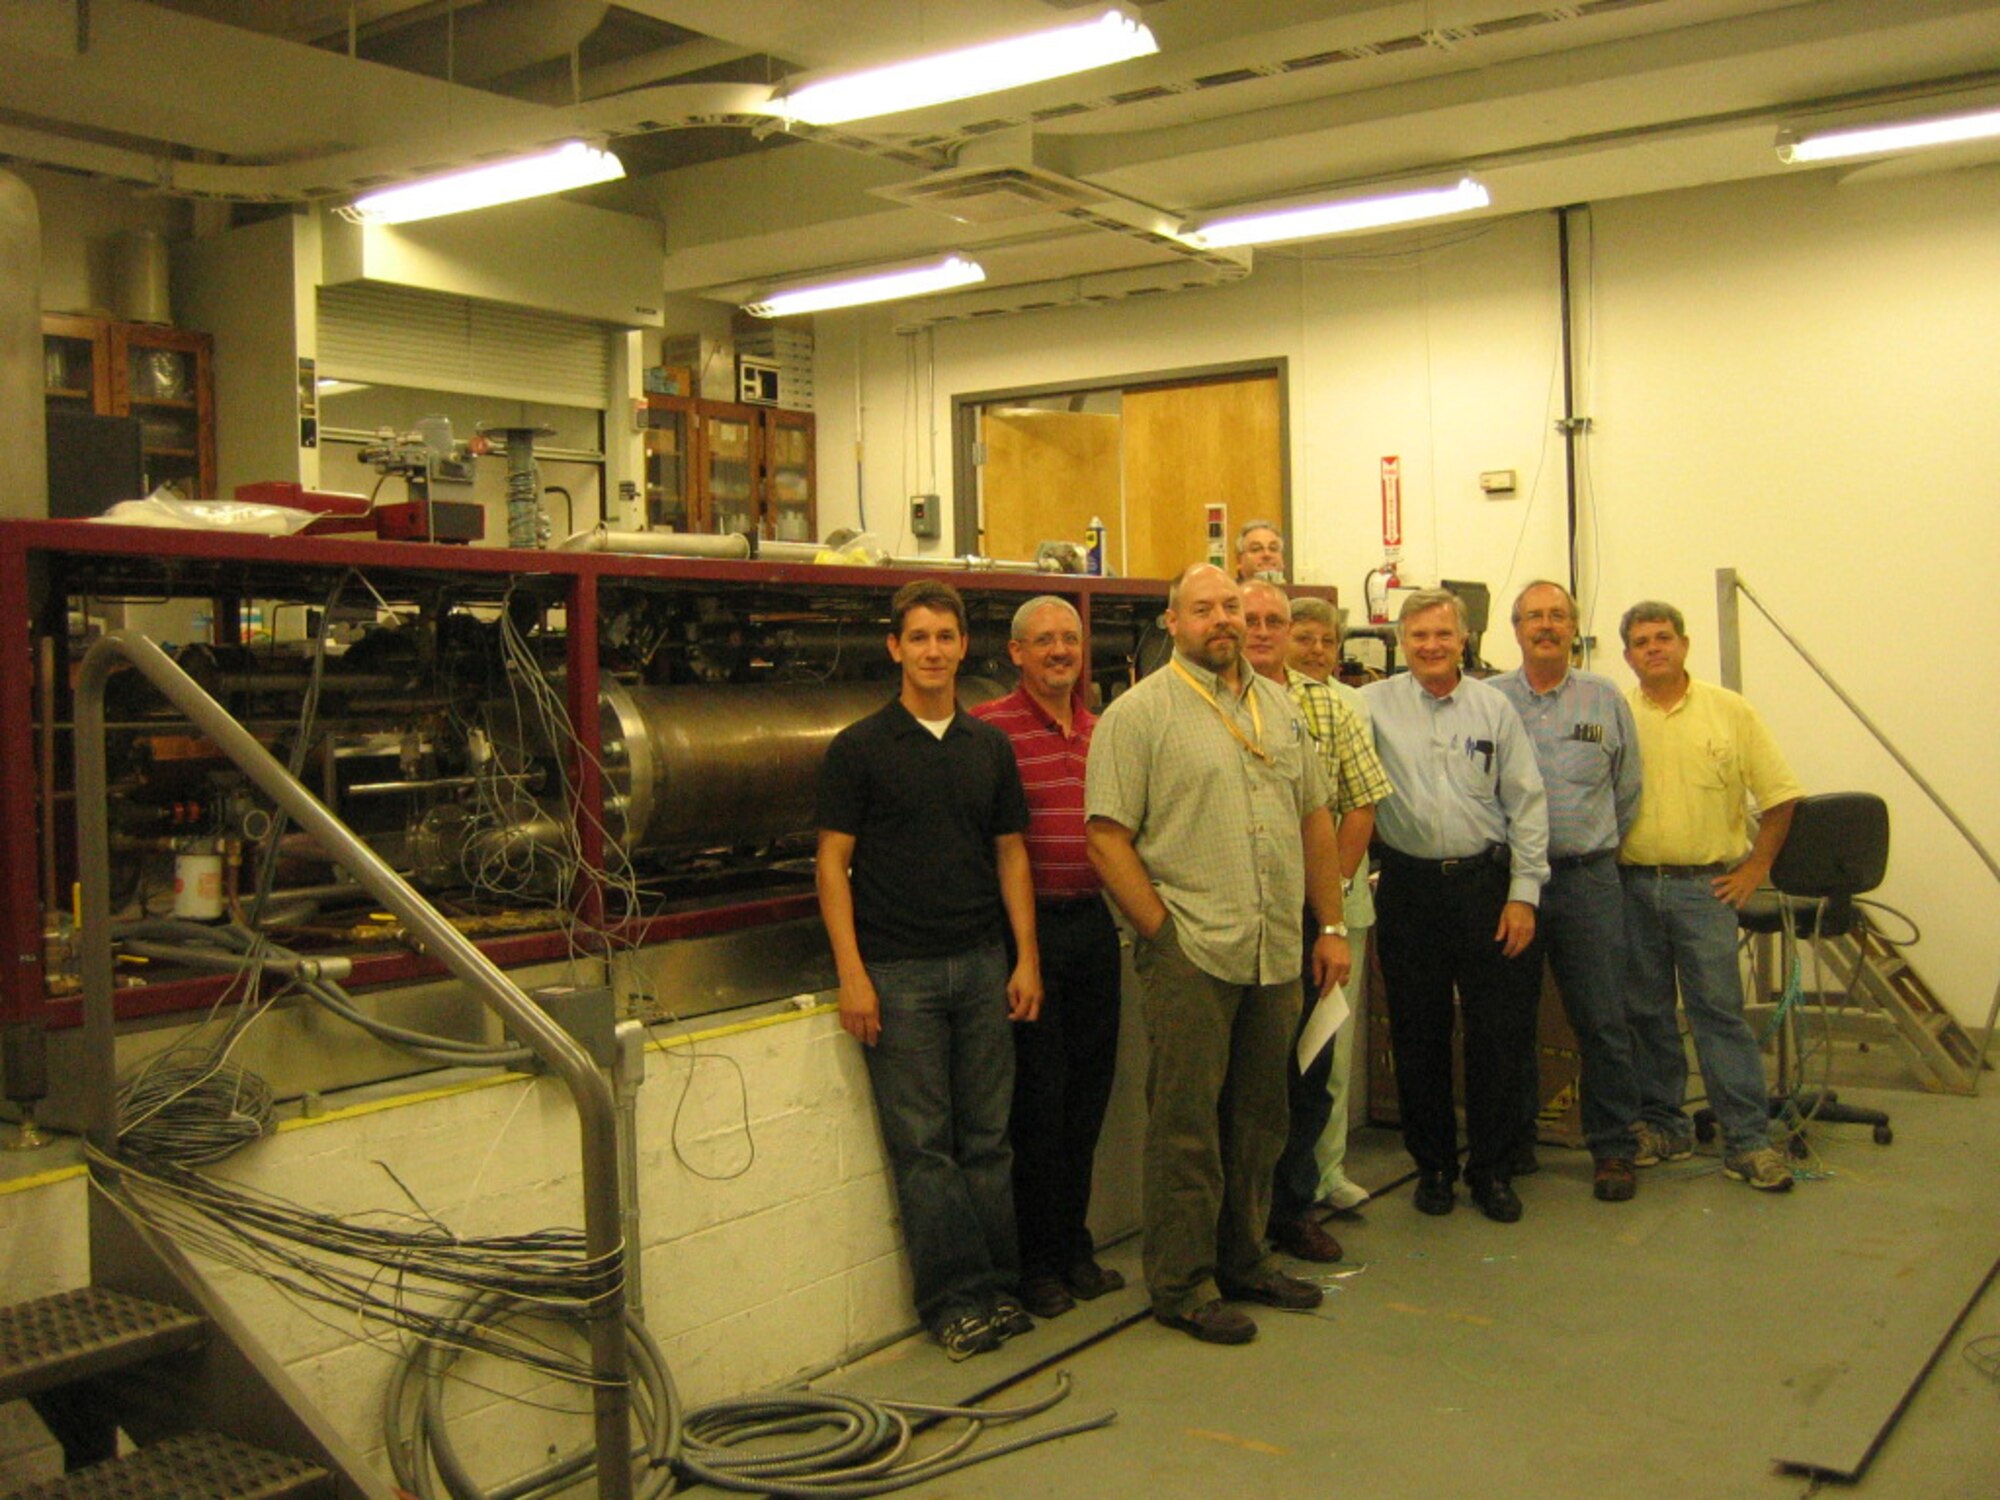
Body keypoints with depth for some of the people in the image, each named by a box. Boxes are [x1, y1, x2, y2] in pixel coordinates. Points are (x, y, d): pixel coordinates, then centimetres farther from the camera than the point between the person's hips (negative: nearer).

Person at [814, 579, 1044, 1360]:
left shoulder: (990, 746, 10)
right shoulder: (859, 748, -2)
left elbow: (1010, 853, 12)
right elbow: (833, 860, -4)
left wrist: (1026, 958, 4)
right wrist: (851, 973, -11)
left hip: (981, 965, 4)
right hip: (898, 971, -4)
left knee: (987, 1137, 8)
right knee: (922, 1144, 0)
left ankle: (997, 1285, 17)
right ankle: (954, 1296, 9)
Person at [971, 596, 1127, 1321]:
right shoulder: (989, 728, -9)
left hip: (1093, 921, 6)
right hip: (1029, 926, -6)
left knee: (1087, 1091, 13)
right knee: (1038, 1097, 2)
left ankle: (1074, 1244, 27)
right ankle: (1039, 1260, 16)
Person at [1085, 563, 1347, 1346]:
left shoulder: (1278, 707, 14)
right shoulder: (1138, 713, -6)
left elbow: (1315, 819, 17)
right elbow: (1107, 835, -10)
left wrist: (1331, 926, 13)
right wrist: (1161, 931, -12)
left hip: (1277, 953, 6)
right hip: (1190, 954, -6)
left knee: (1259, 1118, 15)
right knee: (1186, 1126, 1)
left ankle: (1244, 1258, 30)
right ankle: (1182, 1284, 12)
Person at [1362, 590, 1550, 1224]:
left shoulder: (1494, 709, 3)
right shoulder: (1375, 705, 1)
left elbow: (1527, 806, 3)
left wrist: (1523, 893, -3)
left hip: (1486, 883, 0)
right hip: (1410, 888, 0)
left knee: (1499, 1034, 3)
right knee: (1418, 1036, 8)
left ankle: (1492, 1170, 17)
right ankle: (1433, 1165, 23)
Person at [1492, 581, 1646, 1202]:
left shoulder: (1606, 699, 8)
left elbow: (1628, 790, 14)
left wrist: (1595, 851, 12)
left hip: (1586, 877, 0)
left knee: (1602, 1021, 0)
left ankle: (1613, 1148, 10)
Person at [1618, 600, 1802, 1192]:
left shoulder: (1729, 712, 2)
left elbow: (1779, 795, 4)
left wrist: (1755, 867, 0)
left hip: (1704, 887, -2)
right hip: (1631, 886, 2)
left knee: (1720, 1010, -4)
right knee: (1646, 1013, 9)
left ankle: (1748, 1139, 1)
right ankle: (1662, 1127, 21)